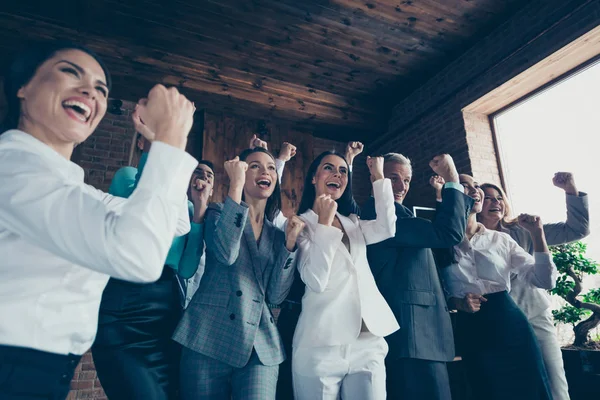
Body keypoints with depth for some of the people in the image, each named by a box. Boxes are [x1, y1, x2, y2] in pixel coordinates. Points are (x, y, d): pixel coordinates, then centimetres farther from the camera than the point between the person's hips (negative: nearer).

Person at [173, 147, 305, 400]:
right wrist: (236, 186, -18)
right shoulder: (219, 213, 3)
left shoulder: (276, 235, 11)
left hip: (260, 348, 3)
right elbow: (226, 253, -20)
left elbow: (276, 295, 1)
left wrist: (290, 242, -7)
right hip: (210, 340, -2)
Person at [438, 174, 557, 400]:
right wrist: (456, 302, -14)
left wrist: (537, 234, -5)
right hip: (471, 331, -2)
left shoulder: (500, 239, 5)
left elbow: (545, 280, 1)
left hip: (510, 323, 2)